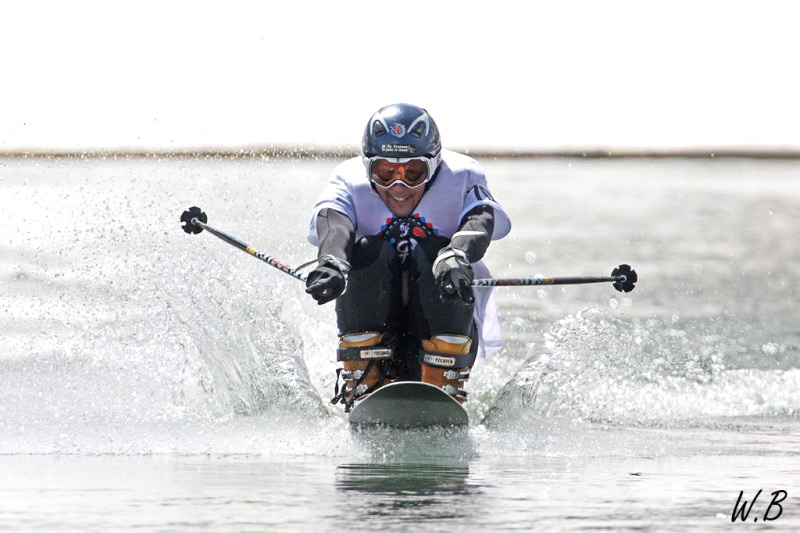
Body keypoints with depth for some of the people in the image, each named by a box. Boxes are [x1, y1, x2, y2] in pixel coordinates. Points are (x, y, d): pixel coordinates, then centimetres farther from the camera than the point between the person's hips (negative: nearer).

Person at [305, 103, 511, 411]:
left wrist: (455, 257, -57)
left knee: (435, 251, -26)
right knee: (368, 250, -25)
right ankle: (363, 390, -21)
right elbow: (332, 223, -32)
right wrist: (331, 262, -57)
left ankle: (444, 392, -25)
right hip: (372, 318, 1)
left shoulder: (461, 177, -10)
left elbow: (480, 221, -32)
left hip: (443, 320, 0)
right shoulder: (350, 182, -8)